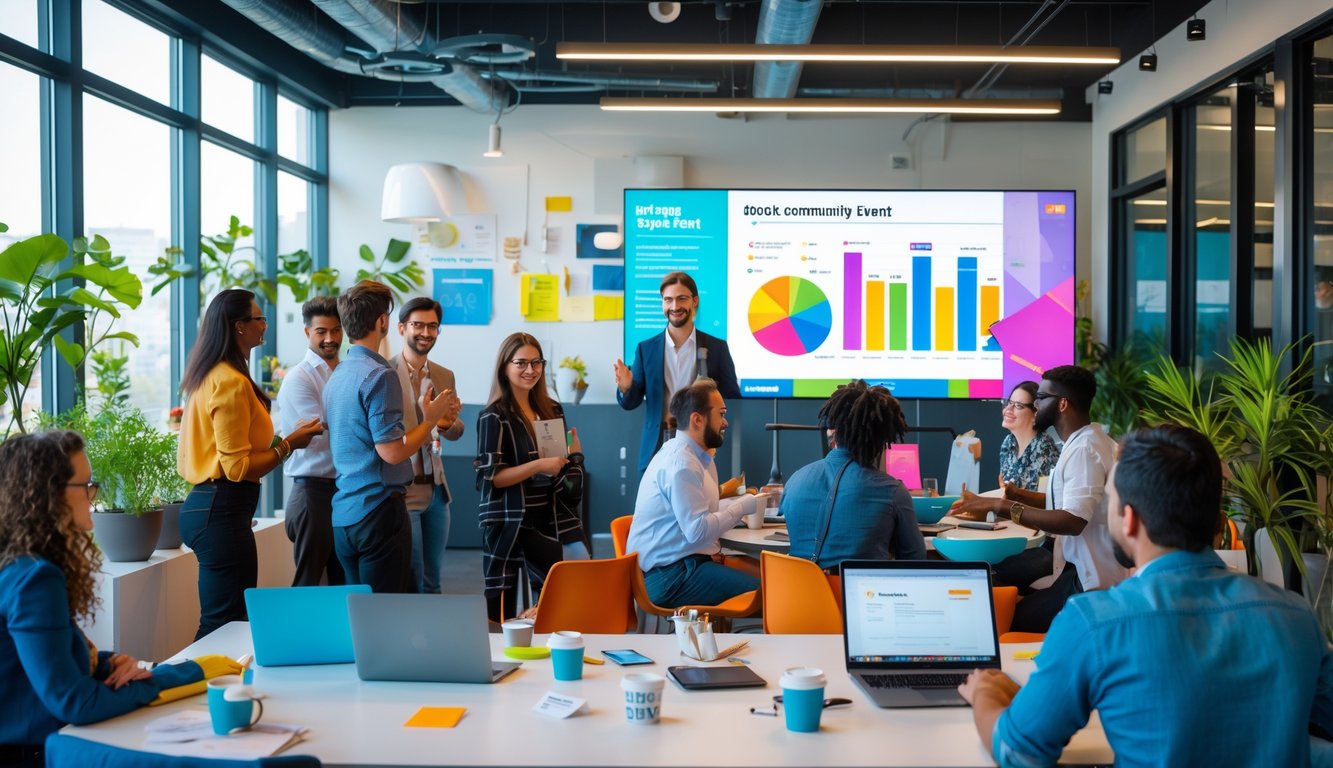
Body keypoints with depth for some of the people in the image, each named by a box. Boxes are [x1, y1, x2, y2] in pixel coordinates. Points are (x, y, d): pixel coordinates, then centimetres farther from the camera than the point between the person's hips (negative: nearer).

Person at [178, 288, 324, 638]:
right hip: (223, 509, -10)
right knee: (225, 624, -6)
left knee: (218, 621, 15)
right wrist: (289, 444, -7)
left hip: (201, 504, 10)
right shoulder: (233, 383, -15)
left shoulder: (208, 377, 16)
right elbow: (238, 467, -18)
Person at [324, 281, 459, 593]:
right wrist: (431, 418, -6)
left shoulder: (337, 375, 14)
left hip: (344, 513, 9)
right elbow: (391, 451, -21)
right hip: (377, 509, -9)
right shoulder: (379, 374, -15)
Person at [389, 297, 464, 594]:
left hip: (436, 490, 6)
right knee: (410, 584, 0)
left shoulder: (445, 376, 11)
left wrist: (447, 424, -7)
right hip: (402, 491, -6)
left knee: (432, 581, 14)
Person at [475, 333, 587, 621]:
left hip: (551, 518, 6)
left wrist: (574, 455, 0)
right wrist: (538, 465, -21)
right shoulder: (493, 416, -7)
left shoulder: (552, 410, 13)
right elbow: (491, 477, -13)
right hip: (509, 523, -6)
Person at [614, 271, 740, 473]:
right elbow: (631, 403, 8)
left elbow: (733, 400, 6)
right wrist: (625, 388, -14)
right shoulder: (646, 349, 8)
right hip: (656, 449, 1)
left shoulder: (716, 348, 4)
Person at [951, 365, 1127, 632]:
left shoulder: (1085, 450, -21)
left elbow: (1072, 521, -30)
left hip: (1090, 580, -10)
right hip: (1078, 562, 10)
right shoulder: (1082, 441, 10)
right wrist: (1019, 495, 2)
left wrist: (1002, 506, -26)